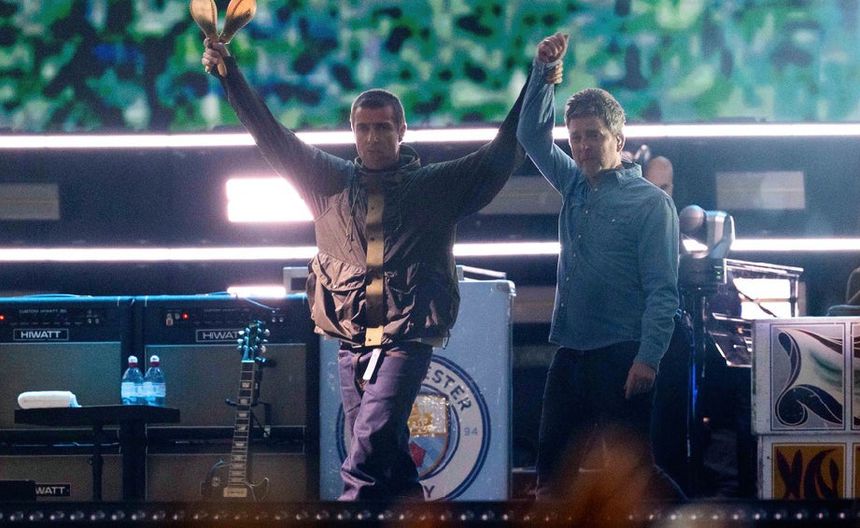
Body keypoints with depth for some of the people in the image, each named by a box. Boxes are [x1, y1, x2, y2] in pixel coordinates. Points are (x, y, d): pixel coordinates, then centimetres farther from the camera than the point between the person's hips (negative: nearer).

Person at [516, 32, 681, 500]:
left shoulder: (650, 203, -4)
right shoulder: (575, 188, 15)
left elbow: (662, 291, -10)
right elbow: (532, 135, 20)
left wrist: (648, 357, -19)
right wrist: (543, 71, 6)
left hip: (622, 357, -7)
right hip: (570, 355, 7)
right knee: (552, 470, 5)